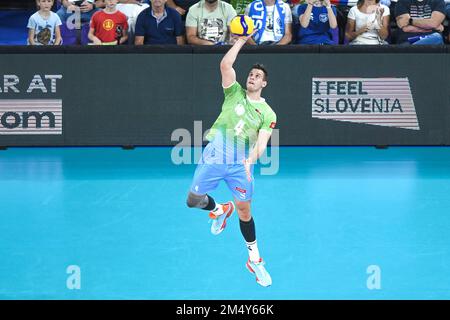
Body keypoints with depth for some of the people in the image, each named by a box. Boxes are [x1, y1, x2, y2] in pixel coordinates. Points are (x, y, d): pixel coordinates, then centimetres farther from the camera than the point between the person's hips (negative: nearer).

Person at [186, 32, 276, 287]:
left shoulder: (267, 113, 1)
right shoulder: (235, 93, 5)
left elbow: (261, 143, -10)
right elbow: (226, 65, -9)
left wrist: (250, 160, -28)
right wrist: (242, 40, -8)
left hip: (241, 164, -1)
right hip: (214, 157, 1)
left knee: (244, 211, 2)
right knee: (194, 200, 1)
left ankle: (255, 260, 16)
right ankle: (219, 210, 34)